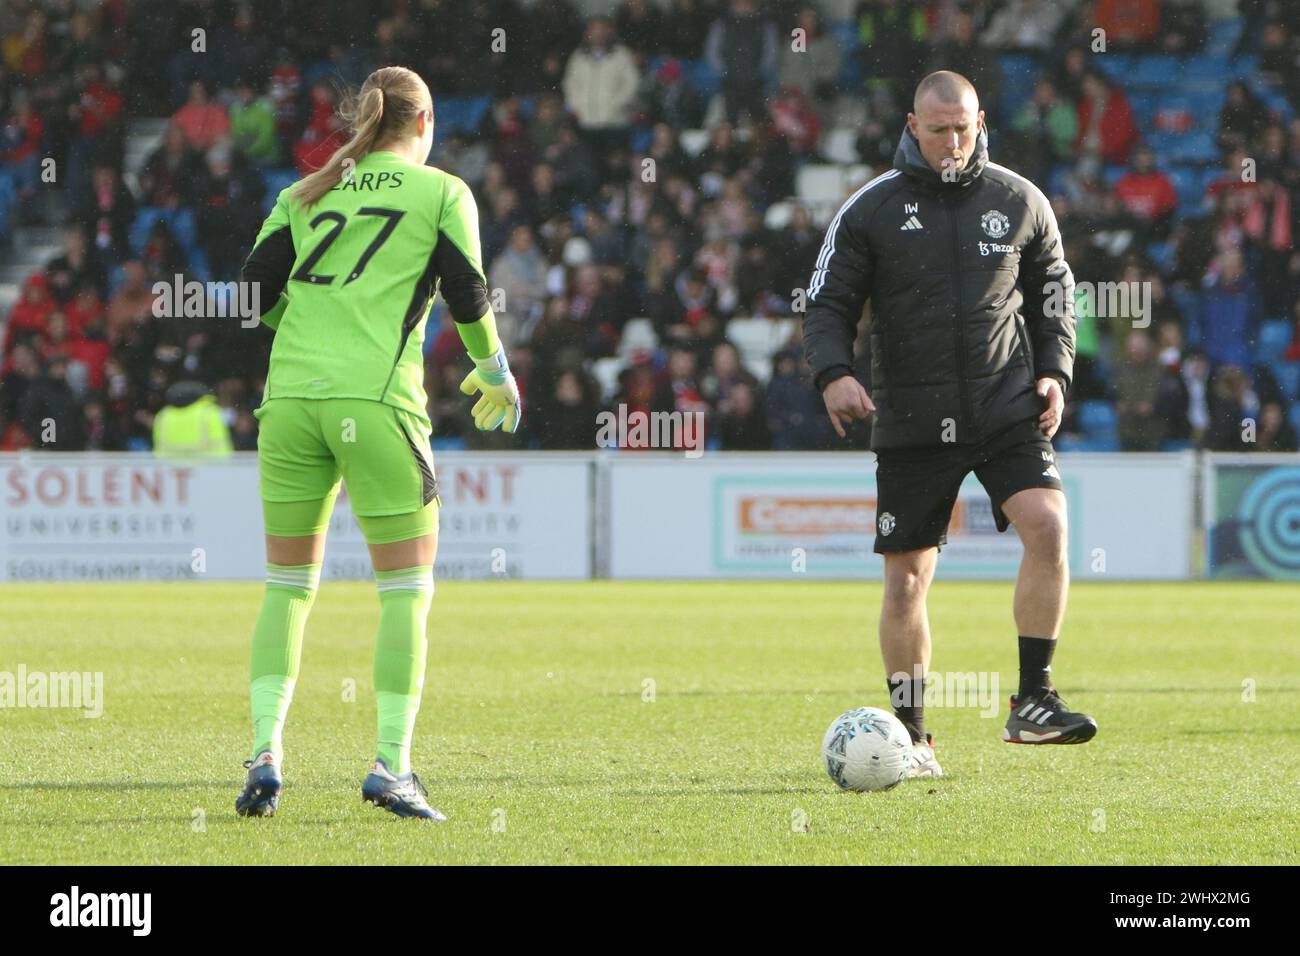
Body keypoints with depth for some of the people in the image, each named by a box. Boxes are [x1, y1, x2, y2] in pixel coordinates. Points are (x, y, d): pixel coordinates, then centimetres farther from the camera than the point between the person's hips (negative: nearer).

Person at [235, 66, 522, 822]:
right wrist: (496, 375, 19)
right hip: (376, 398, -4)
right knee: (408, 589, 5)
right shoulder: (443, 193, 7)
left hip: (291, 396, 4)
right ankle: (392, 766, -5)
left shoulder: (308, 194, 17)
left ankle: (265, 755, 0)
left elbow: (256, 291, 9)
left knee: (289, 584, 13)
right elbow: (467, 298, 2)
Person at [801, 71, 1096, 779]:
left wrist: (1053, 372, 3)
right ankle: (911, 736, 16)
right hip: (910, 422, -1)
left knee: (1048, 526, -22)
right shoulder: (871, 210, 0)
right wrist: (833, 374, -18)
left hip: (1006, 409, 1)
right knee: (906, 579, 1)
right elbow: (828, 305, 1)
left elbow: (1054, 291, 17)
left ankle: (1032, 703, -14)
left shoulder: (1020, 202, 5)